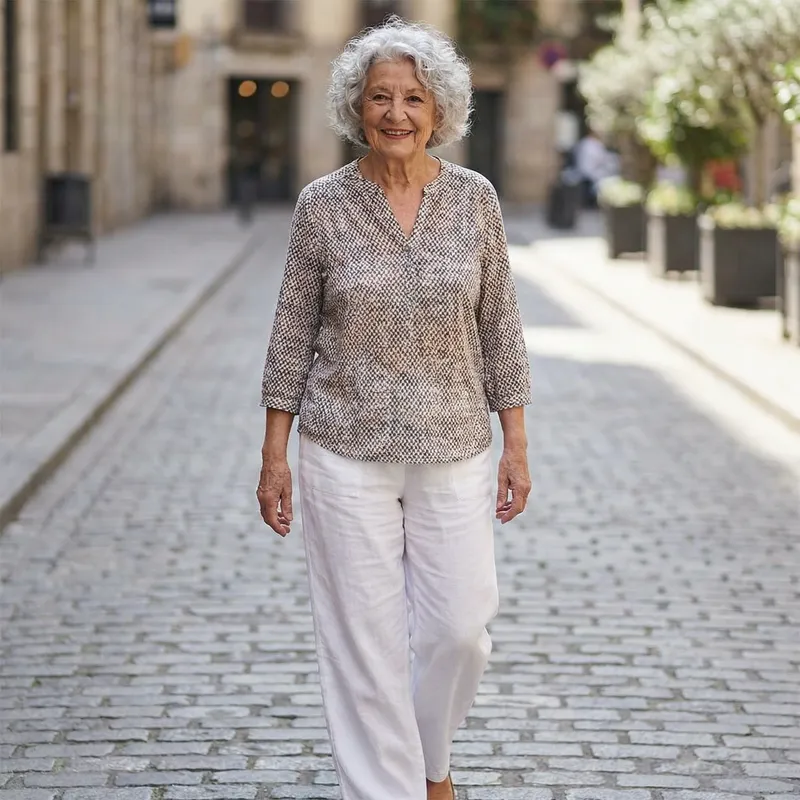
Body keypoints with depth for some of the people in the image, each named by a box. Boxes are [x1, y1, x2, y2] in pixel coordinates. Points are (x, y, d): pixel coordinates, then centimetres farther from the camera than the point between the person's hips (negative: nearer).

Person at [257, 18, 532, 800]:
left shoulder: (473, 198, -1)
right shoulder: (323, 204, -5)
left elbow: (498, 326, 4)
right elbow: (293, 334, 0)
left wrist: (516, 446, 2)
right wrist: (274, 456, -1)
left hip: (453, 453, 2)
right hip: (346, 455, -1)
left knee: (459, 630, 6)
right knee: (365, 641, 2)